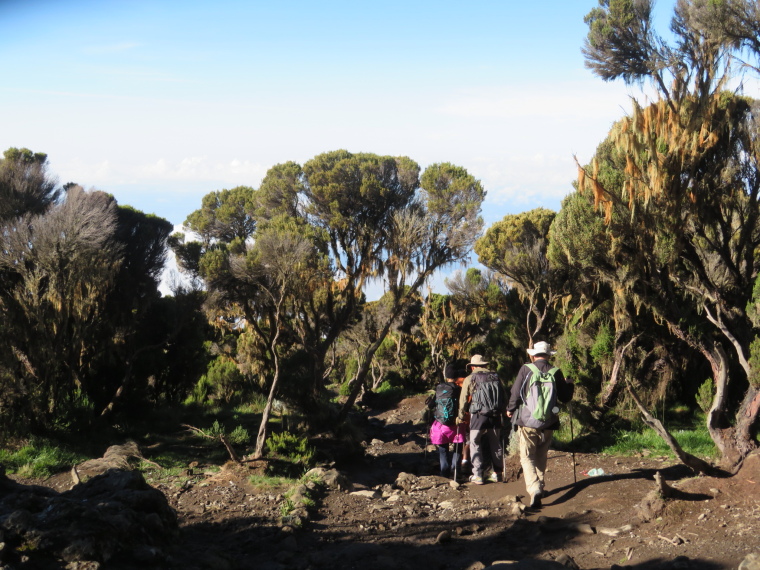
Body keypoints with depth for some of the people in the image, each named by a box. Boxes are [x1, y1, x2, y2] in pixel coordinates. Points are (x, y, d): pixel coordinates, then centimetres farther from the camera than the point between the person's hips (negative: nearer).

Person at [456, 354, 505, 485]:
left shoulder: (470, 379, 0)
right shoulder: (495, 377, 12)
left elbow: (463, 399, -2)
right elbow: (503, 398, 14)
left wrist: (460, 416, 7)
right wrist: (503, 413, 21)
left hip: (478, 416, -4)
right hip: (495, 415, 4)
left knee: (475, 445, 3)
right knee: (495, 445, 14)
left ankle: (478, 475, -1)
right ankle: (496, 473, 20)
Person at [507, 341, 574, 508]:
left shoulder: (525, 369, -6)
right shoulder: (556, 372, 1)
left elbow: (515, 393, -7)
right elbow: (565, 397, 7)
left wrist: (510, 409, 12)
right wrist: (568, 384, 28)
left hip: (527, 420, -3)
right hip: (548, 422, 3)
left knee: (527, 457, -1)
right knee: (541, 456, 20)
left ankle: (534, 488, -20)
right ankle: (539, 486, 30)